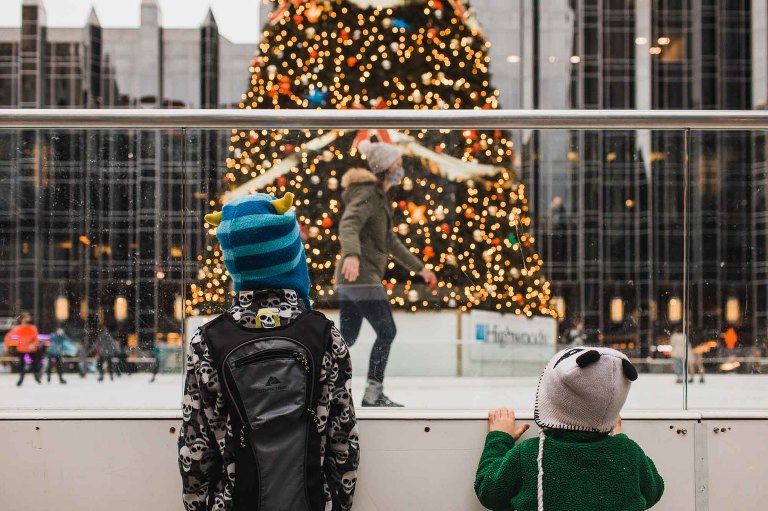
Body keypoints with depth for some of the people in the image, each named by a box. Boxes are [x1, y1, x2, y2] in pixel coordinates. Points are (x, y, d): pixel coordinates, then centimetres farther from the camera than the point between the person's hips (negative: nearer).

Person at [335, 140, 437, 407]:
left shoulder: (379, 197, 21)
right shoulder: (367, 194, -11)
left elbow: (390, 242, 29)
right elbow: (348, 225, -29)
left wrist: (419, 267, 31)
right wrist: (351, 254, -48)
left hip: (351, 278, 10)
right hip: (362, 275, -10)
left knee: (347, 337, 11)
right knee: (387, 331, -2)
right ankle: (373, 393, 4)